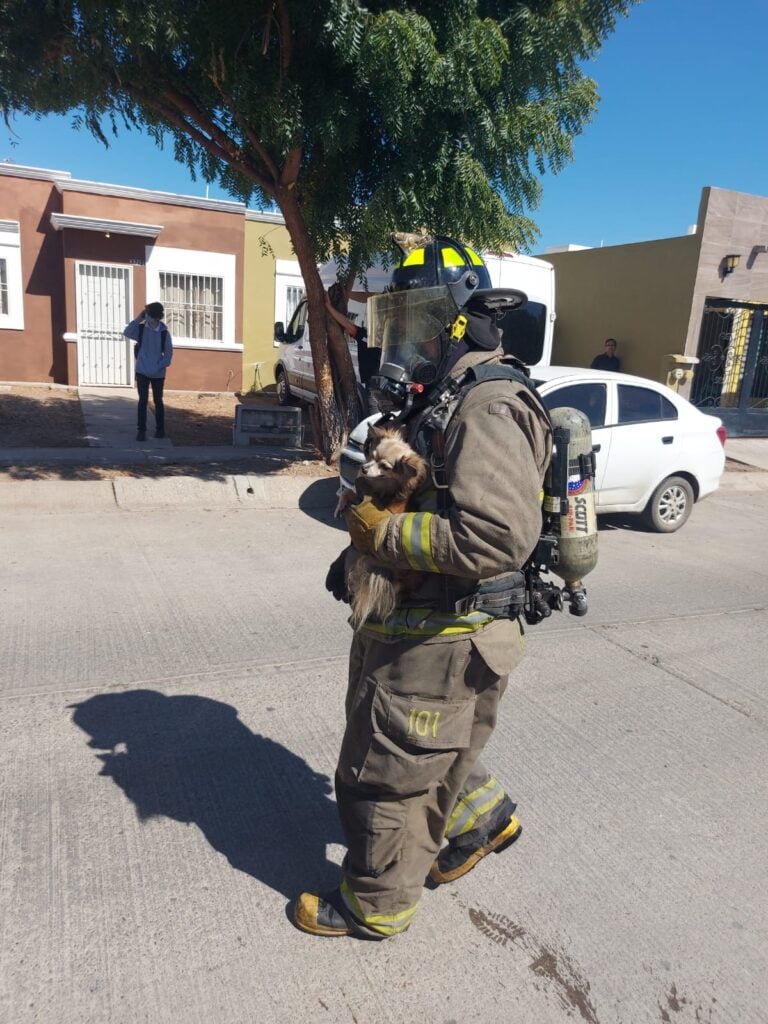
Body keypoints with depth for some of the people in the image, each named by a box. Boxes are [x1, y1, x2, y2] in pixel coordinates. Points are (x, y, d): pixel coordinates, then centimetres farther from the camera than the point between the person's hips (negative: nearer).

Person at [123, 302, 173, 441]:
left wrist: (159, 367, -11)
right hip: (142, 371, 0)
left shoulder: (164, 333, -5)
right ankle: (141, 430, 1)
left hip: (158, 374, 0)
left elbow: (168, 353, -3)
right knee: (143, 400, -3)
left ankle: (160, 429, 24)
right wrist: (138, 318, -19)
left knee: (158, 400, 11)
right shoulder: (141, 329, -3)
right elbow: (127, 332, -21)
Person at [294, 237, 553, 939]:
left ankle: (375, 907, 34)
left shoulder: (488, 408, -23)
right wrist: (359, 551, 8)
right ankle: (484, 818, 52)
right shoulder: (435, 400, 10)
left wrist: (382, 531, -25)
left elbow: (499, 538, -35)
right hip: (409, 626, 10)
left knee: (387, 776, 9)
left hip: (442, 640, -10)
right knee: (426, 752, 29)